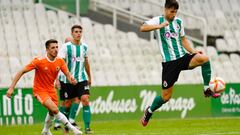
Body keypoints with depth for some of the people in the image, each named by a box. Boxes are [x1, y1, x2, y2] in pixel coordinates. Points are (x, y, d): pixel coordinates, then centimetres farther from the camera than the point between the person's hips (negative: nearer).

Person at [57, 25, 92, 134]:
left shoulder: (84, 47, 7)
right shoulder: (66, 46, -7)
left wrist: (89, 77, 27)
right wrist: (57, 79, -21)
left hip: (82, 79, 3)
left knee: (85, 99, -12)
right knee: (68, 102, 3)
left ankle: (87, 127, -13)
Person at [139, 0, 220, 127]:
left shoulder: (178, 22, 11)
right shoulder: (158, 20, -4)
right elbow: (142, 28, -20)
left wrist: (192, 51, 6)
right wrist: (160, 26, -28)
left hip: (183, 57, 4)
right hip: (169, 62, -4)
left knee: (204, 58, -26)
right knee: (166, 97, -1)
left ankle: (207, 90, -15)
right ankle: (149, 111, 28)